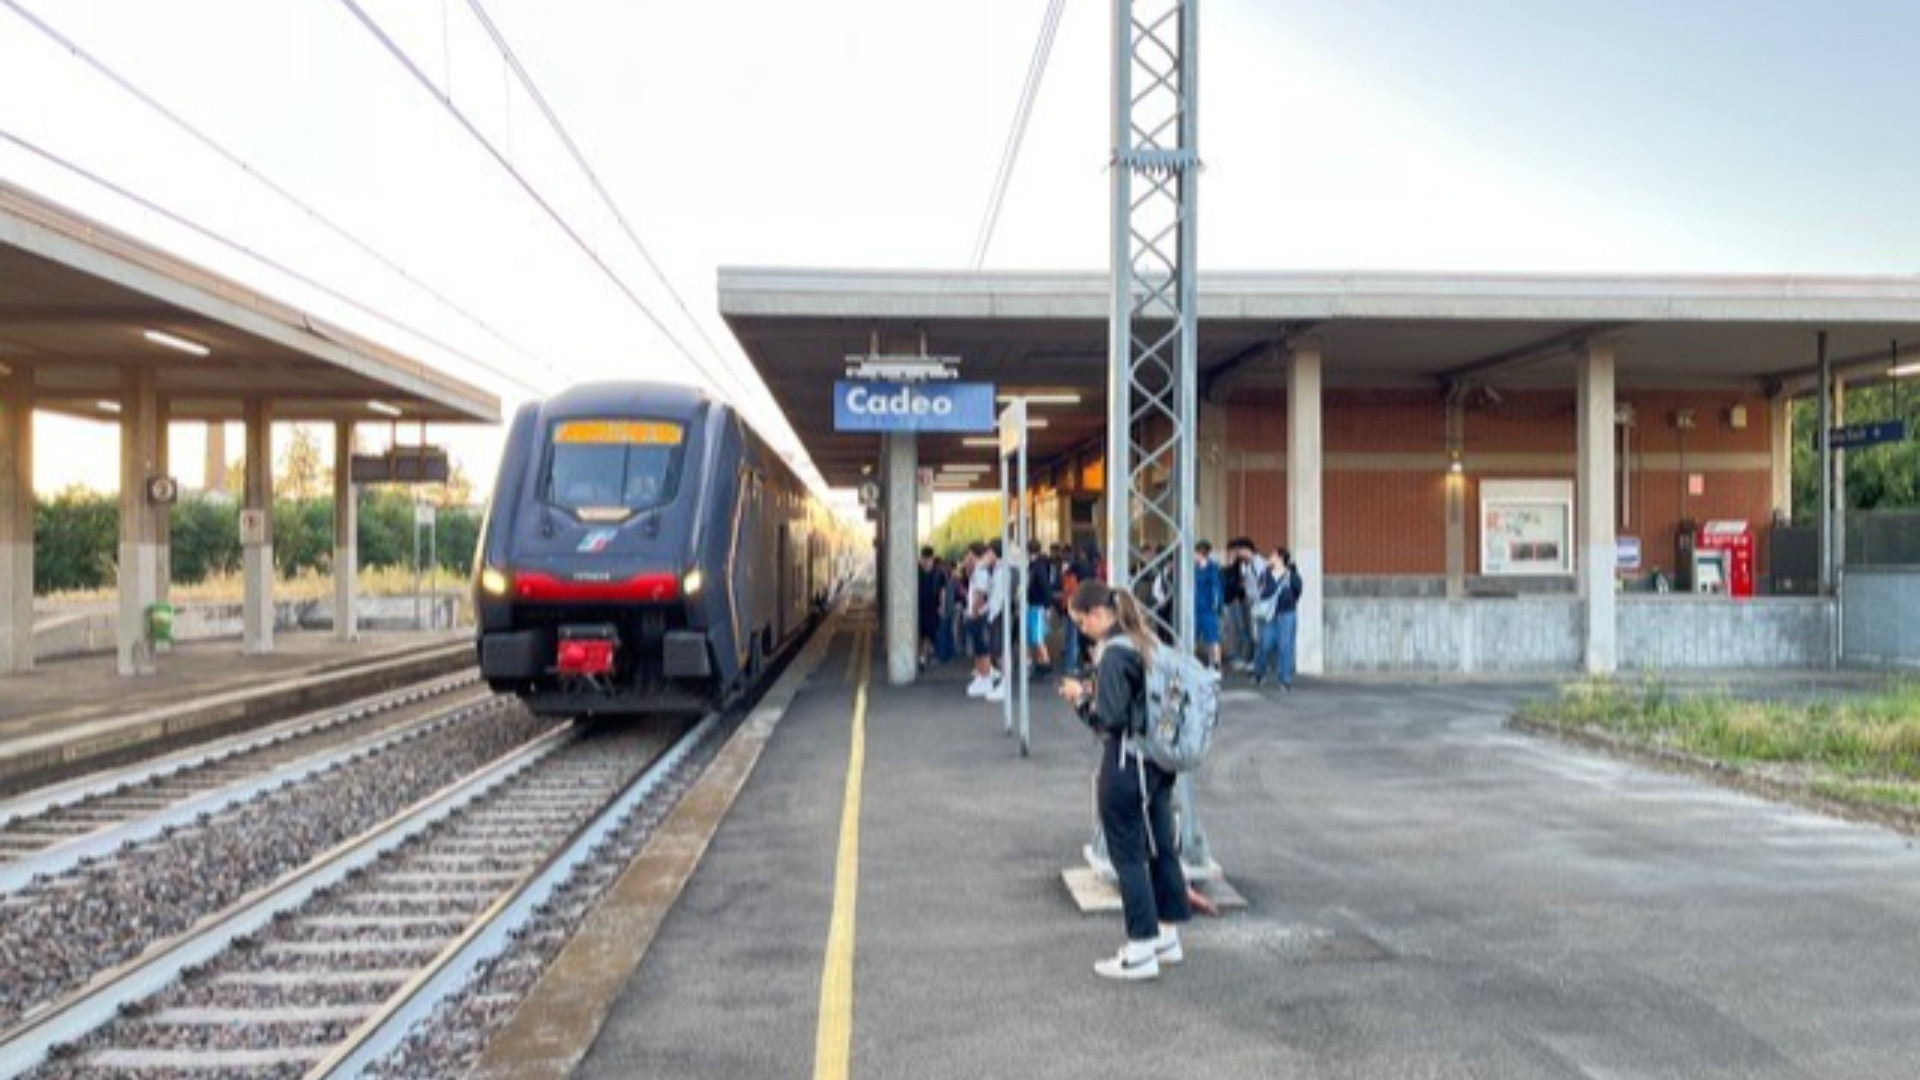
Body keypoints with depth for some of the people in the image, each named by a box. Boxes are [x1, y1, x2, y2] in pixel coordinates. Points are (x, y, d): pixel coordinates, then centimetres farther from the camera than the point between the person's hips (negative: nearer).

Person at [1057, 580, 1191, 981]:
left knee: (1128, 855, 1)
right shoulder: (1147, 642, 8)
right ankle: (1167, 936, 27)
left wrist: (1081, 697, -6)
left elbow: (1110, 718, -22)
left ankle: (1141, 951, 7)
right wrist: (1094, 690, 10)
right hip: (1157, 761, 9)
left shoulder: (1113, 652, -19)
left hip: (1126, 765, -9)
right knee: (1160, 847, 15)